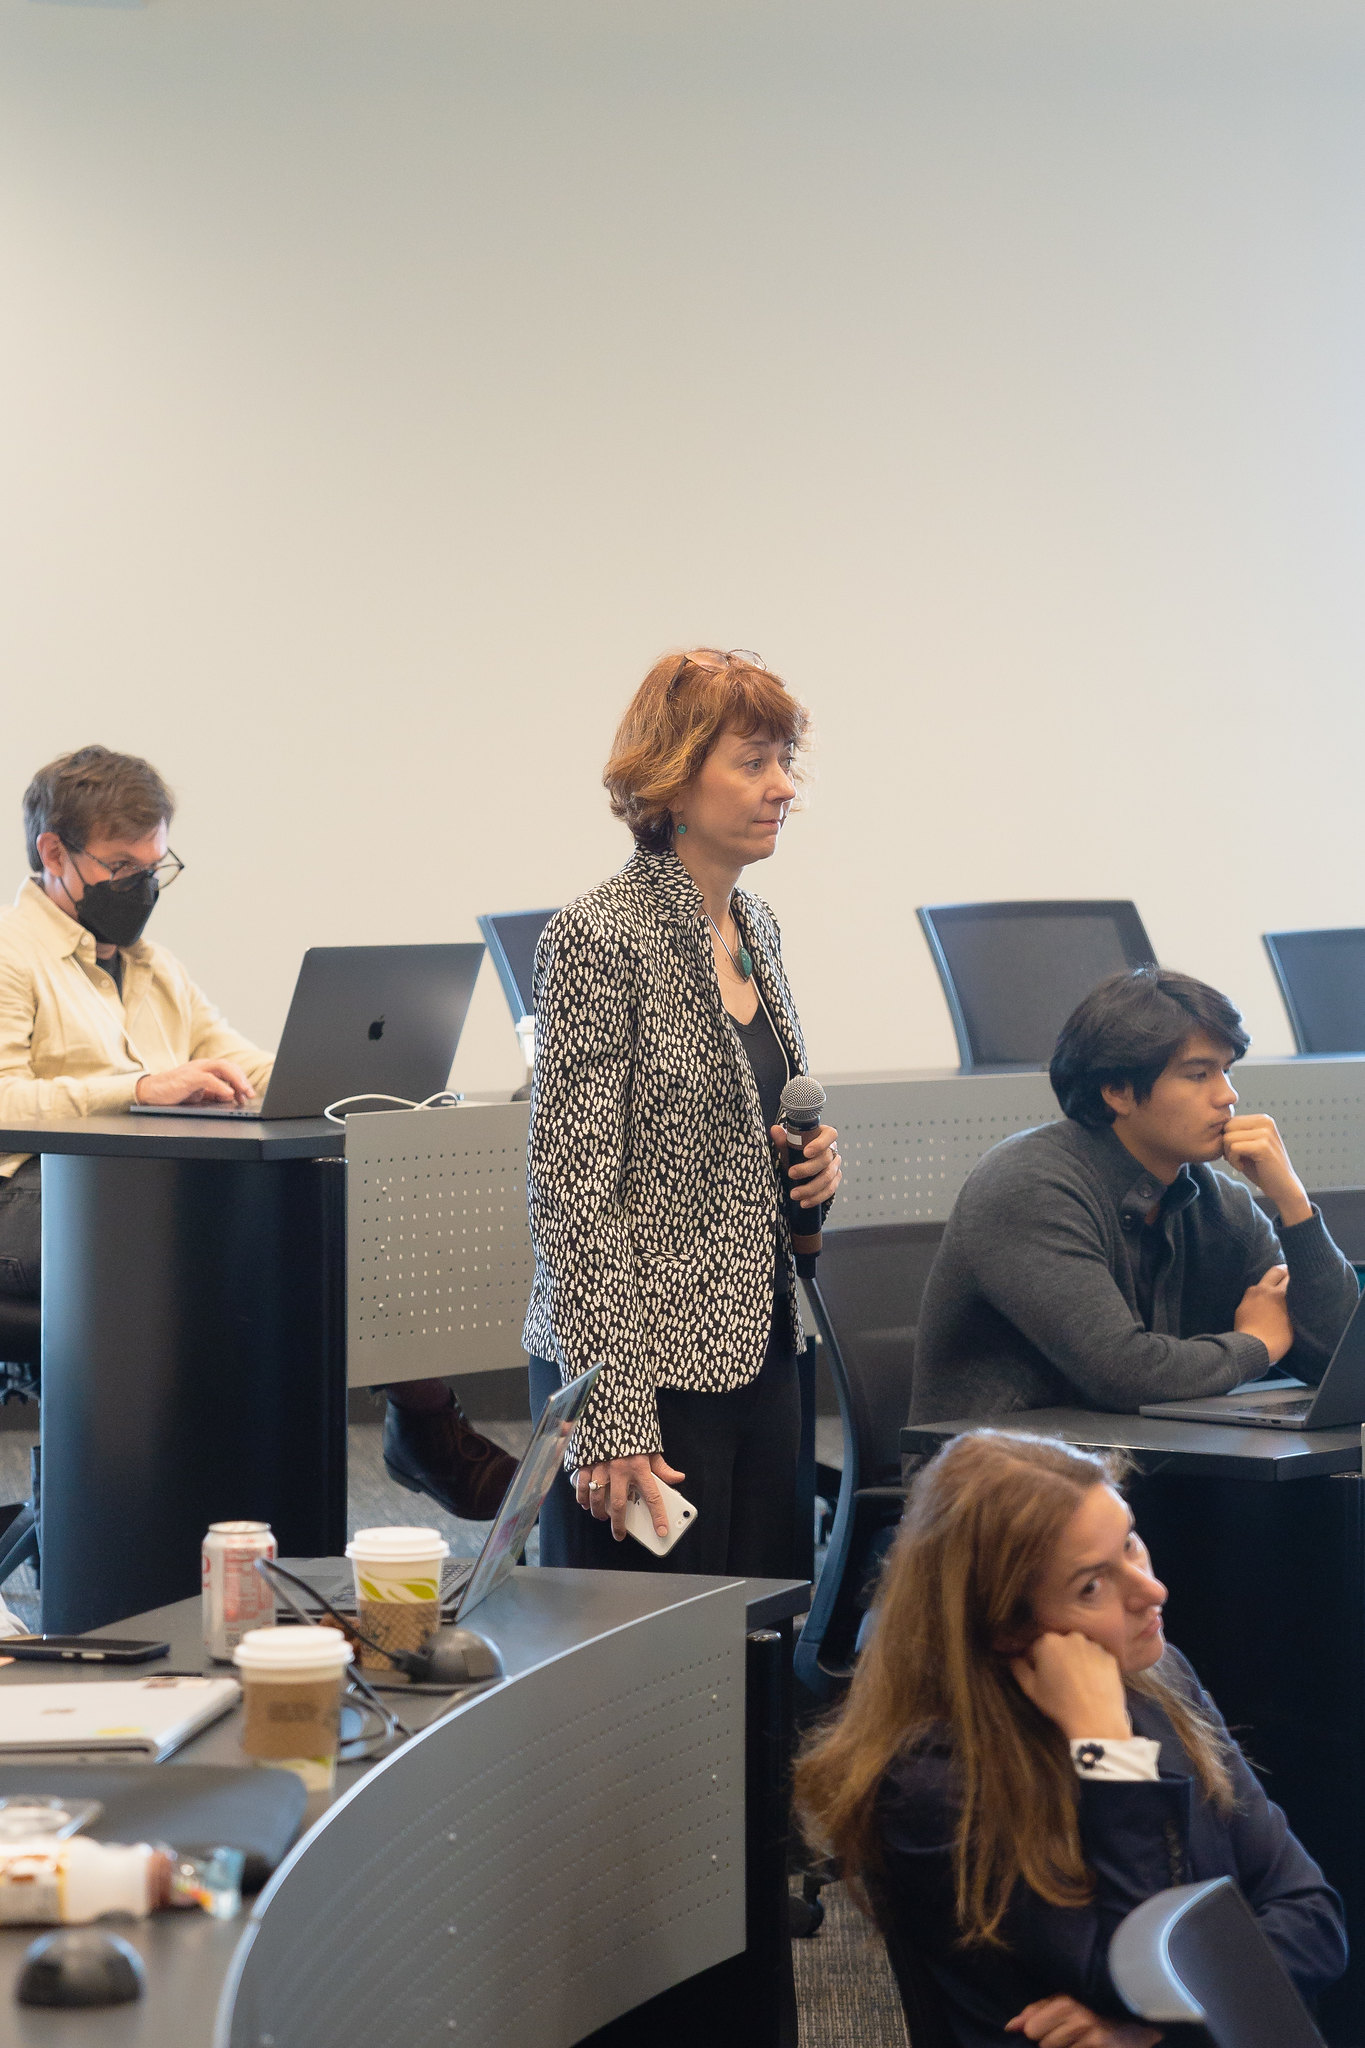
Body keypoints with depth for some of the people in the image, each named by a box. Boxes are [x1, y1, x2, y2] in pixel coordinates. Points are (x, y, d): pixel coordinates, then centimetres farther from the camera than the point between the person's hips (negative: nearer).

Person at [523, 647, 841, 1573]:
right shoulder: (600, 939, -14)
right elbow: (574, 1195, -17)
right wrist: (613, 1422, -21)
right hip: (648, 1366, -8)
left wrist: (809, 1155, 2)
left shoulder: (755, 924, 11)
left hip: (759, 1351, 8)